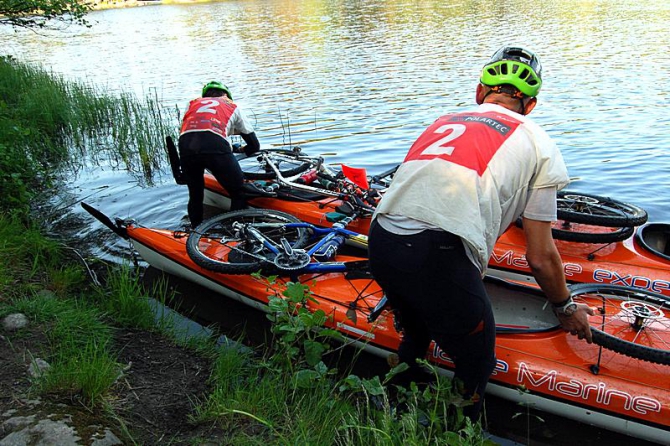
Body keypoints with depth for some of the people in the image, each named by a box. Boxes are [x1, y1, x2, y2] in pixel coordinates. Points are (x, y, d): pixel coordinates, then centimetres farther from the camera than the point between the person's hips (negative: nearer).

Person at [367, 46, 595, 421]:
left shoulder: (443, 122, 28)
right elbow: (540, 257, 14)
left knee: (416, 336, 34)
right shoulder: (538, 144, 15)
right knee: (476, 362, 21)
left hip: (381, 242, 6)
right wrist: (566, 309, 34)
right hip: (441, 256, -6)